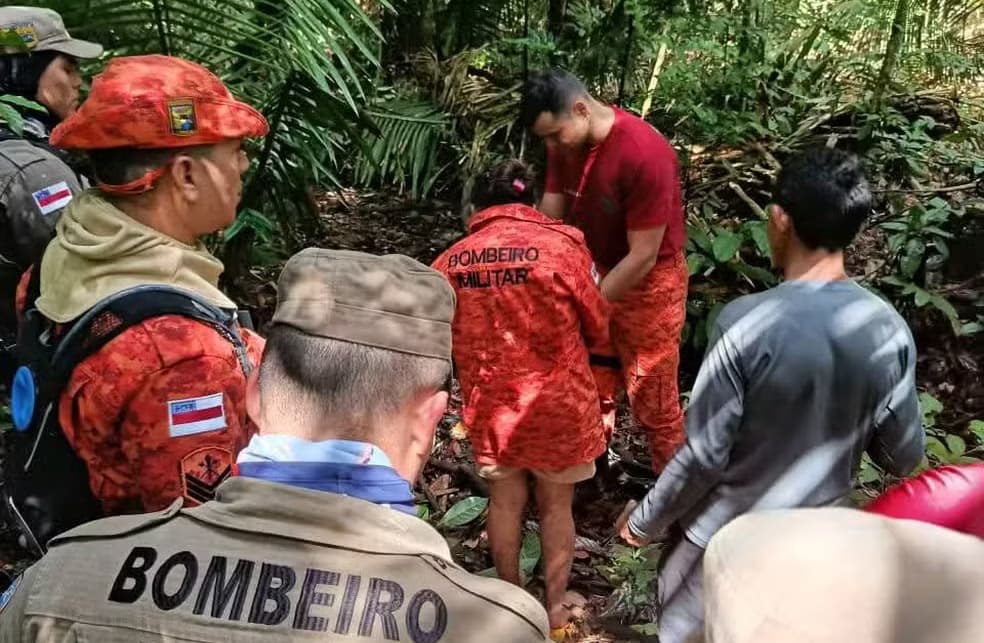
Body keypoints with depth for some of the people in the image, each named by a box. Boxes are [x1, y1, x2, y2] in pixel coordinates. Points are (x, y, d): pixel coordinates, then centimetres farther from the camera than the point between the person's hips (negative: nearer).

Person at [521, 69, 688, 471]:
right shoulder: (565, 143, -9)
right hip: (596, 270, 7)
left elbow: (642, 257, -27)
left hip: (648, 284, -7)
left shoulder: (644, 154, -31)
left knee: (651, 399, 4)